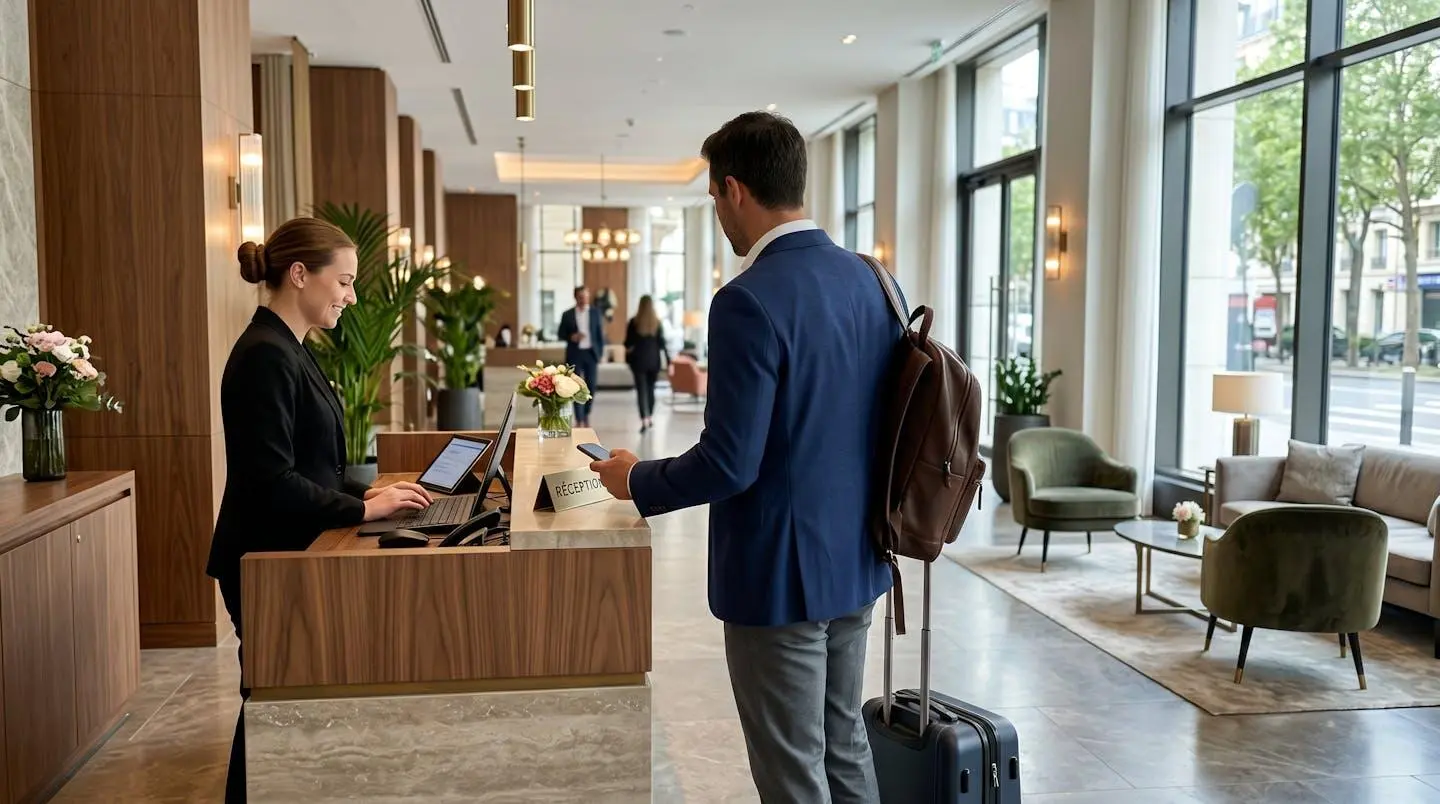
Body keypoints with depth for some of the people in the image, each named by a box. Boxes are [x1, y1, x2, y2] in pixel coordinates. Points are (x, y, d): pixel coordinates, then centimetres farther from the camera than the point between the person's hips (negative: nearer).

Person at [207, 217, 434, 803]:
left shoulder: (289, 349, 11)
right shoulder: (264, 355, -20)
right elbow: (270, 480, -24)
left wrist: (365, 492, 5)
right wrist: (363, 509, -18)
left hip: (294, 553, 9)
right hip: (269, 561, -9)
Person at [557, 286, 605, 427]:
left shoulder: (595, 313, 4)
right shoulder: (567, 315, 3)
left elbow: (600, 334, 6)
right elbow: (561, 335, 6)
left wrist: (600, 354, 0)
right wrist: (571, 337, -15)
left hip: (591, 353, 1)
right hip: (574, 354, -1)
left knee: (591, 387, 3)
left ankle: (586, 415, 24)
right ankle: (579, 420, 2)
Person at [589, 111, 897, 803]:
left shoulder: (749, 302, -22)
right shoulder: (872, 281, 3)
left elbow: (729, 463, -23)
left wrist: (636, 481, -5)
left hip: (781, 573, -8)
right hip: (854, 559, 8)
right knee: (844, 744, 23)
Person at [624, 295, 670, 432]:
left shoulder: (633, 322, -7)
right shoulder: (657, 323, -2)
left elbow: (628, 343, -3)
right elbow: (662, 343, -3)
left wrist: (629, 350, 20)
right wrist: (668, 361, 0)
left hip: (639, 360, -2)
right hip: (654, 360, 2)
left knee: (641, 390, -2)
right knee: (651, 389, 15)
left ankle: (644, 420, -13)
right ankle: (650, 418, 23)